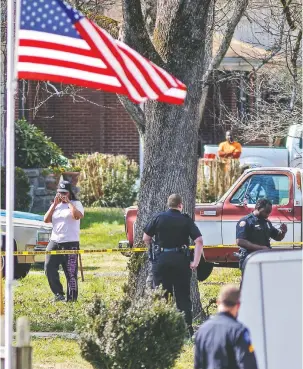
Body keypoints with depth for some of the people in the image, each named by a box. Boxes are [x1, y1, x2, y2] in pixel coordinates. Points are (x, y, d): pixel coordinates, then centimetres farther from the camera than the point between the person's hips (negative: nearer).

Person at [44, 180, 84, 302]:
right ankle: (58, 294, 2)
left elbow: (77, 216, -20)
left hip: (70, 243, -5)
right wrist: (55, 204, 1)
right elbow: (46, 219, 5)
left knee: (71, 273, -4)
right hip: (54, 242, 5)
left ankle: (72, 298, 0)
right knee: (49, 268, -8)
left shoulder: (76, 204, 2)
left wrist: (68, 202, -11)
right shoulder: (55, 205, 17)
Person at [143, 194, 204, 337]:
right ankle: (187, 328, 7)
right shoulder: (186, 220, 0)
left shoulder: (158, 218, 0)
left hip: (161, 259, 0)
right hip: (181, 260, 0)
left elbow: (146, 238, 2)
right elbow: (199, 241, -9)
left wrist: (153, 250, 17)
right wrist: (195, 262, -7)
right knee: (183, 296, 8)